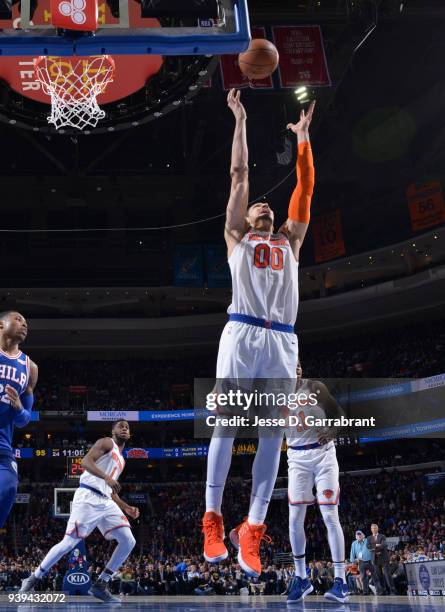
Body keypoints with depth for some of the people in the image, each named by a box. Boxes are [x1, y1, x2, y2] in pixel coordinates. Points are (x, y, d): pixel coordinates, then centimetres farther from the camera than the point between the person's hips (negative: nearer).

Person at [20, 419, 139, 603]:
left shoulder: (120, 460, 27)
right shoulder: (106, 443, 2)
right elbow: (85, 462, -15)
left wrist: (126, 508, 18)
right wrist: (106, 477, -28)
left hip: (106, 502, 8)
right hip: (88, 498, -8)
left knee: (128, 541, -4)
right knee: (69, 543, -11)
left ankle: (100, 585, 2)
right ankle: (33, 578, 6)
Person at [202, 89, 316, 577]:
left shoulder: (289, 241, 27)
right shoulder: (237, 238, 20)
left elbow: (305, 188, 25)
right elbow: (239, 175, 18)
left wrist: (303, 136, 27)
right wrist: (240, 122, 20)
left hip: (282, 340, 3)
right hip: (241, 333, -3)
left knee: (273, 432, -2)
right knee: (226, 424, -6)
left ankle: (251, 529, 0)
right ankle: (212, 520, -1)